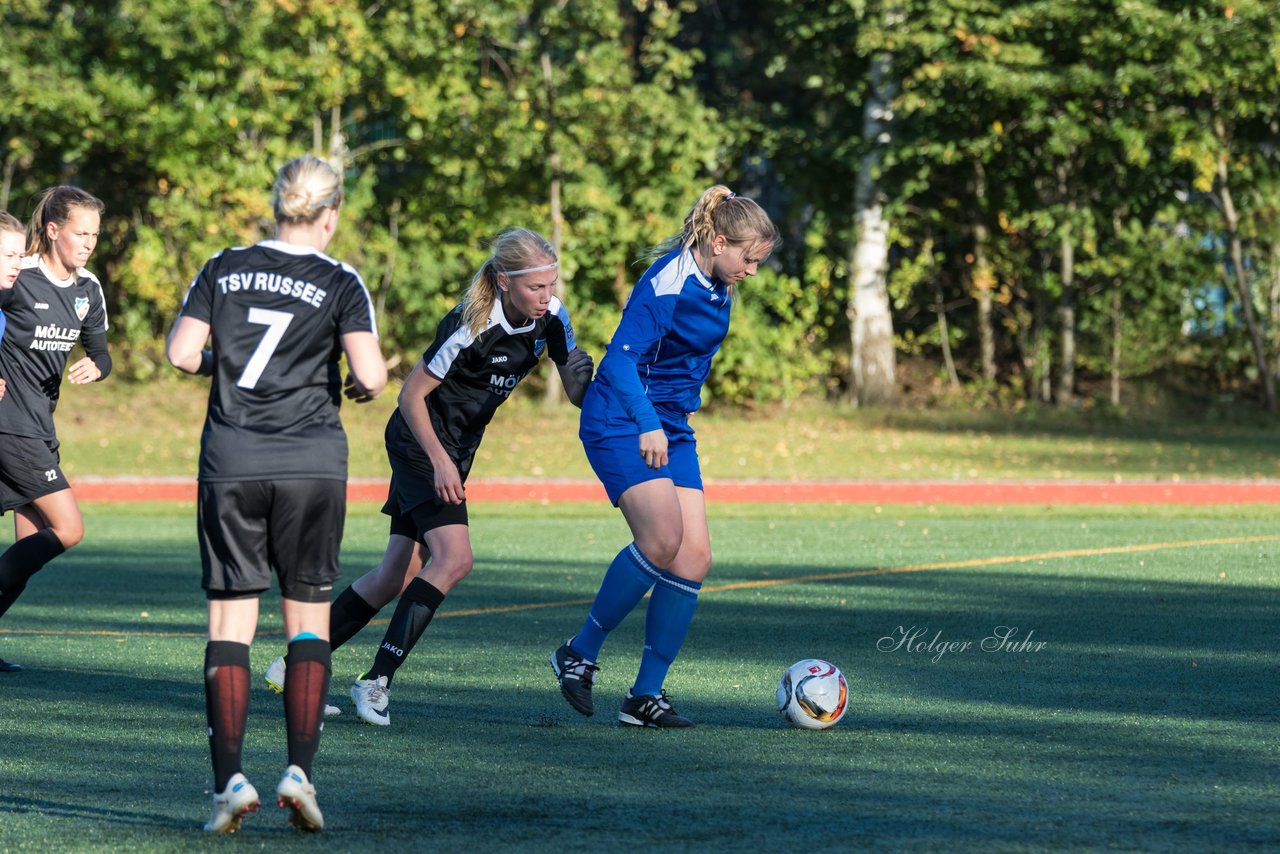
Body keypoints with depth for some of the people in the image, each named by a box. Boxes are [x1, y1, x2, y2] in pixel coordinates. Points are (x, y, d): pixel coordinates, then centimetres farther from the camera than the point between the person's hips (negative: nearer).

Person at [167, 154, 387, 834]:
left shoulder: (224, 269, 5)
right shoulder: (339, 283, -3)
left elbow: (182, 353, -1)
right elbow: (370, 375, -12)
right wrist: (365, 389, 10)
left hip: (231, 464, 1)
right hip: (312, 463, -1)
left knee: (229, 621, 3)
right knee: (308, 620, 9)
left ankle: (230, 779, -6)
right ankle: (299, 770, -4)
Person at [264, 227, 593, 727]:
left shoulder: (550, 316, -5)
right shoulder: (472, 326, -25)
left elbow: (576, 391, 2)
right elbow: (411, 395, -18)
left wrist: (581, 372, -21)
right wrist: (440, 461, -24)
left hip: (455, 449, 8)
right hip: (419, 442, -8)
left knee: (397, 577, 8)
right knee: (453, 558, -22)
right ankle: (375, 681, -16)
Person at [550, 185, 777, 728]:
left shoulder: (720, 290, 9)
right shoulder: (668, 282, -18)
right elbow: (620, 358, -23)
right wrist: (647, 424, -30)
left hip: (672, 430, 9)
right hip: (620, 424, -9)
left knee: (694, 556, -3)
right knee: (662, 537, -24)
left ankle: (647, 695, 2)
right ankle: (581, 652, -6)